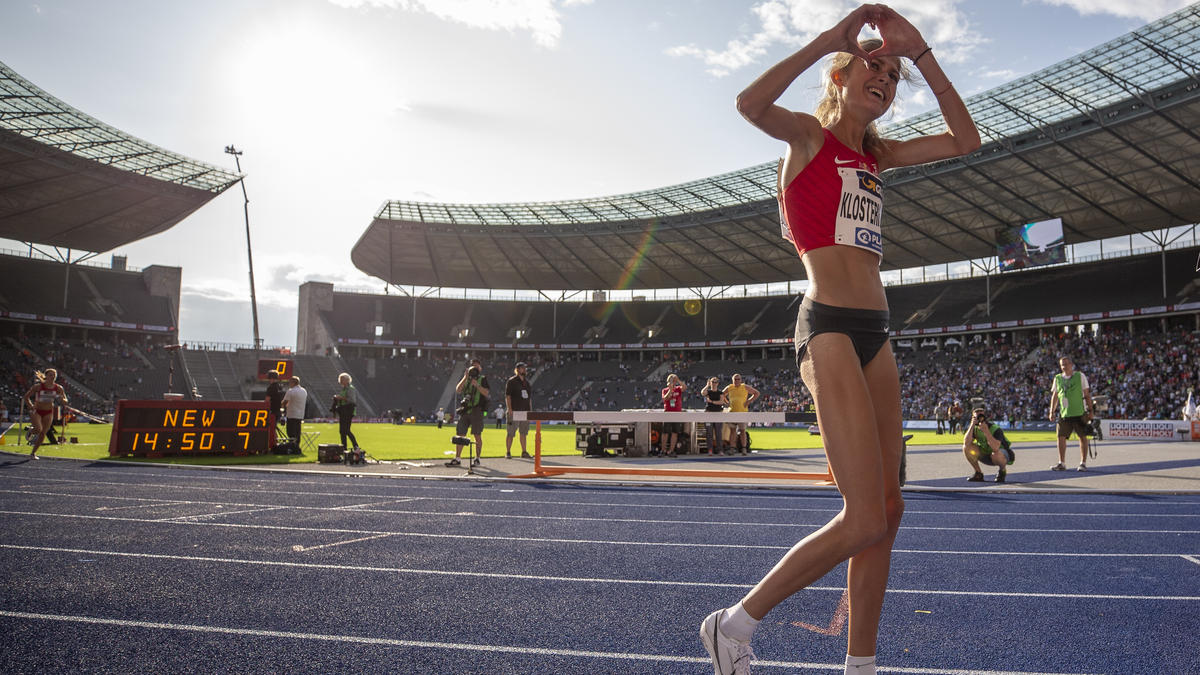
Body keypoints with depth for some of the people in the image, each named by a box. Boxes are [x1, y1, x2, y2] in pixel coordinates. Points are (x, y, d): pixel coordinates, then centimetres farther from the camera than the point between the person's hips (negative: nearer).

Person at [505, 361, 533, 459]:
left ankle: (524, 452, 15)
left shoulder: (526, 382, 17)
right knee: (511, 433, -3)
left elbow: (530, 397, 20)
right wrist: (509, 409, -15)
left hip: (525, 411, 6)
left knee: (524, 433, 9)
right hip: (514, 412, -6)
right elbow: (507, 396, -8)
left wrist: (530, 410, 14)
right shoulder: (511, 381, -3)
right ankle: (508, 452, 4)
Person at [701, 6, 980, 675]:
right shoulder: (809, 135, 3)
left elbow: (965, 138, 16)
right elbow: (750, 104, -19)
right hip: (830, 328, -8)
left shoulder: (876, 154, 22)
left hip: (875, 334, 8)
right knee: (865, 520, -13)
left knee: (888, 509, 7)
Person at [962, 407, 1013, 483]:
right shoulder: (975, 428, -11)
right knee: (966, 447, -17)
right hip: (985, 455, 5)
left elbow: (995, 448, -43)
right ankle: (978, 474, -2)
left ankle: (1003, 470, -5)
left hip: (1002, 455, -5)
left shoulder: (995, 429, -27)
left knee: (996, 454, -40)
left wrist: (986, 431, -45)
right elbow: (966, 443, -28)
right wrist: (972, 426, -33)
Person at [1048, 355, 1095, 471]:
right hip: (1064, 414, 3)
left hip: (1079, 413, -3)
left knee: (1082, 437, 1)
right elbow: (1055, 396, 15)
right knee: (1061, 437, -1)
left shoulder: (1080, 376, 1)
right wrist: (1052, 411, 9)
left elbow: (1087, 394, 2)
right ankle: (1062, 463, 7)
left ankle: (1083, 463, 9)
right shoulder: (1058, 378, 9)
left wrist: (1091, 410, -2)